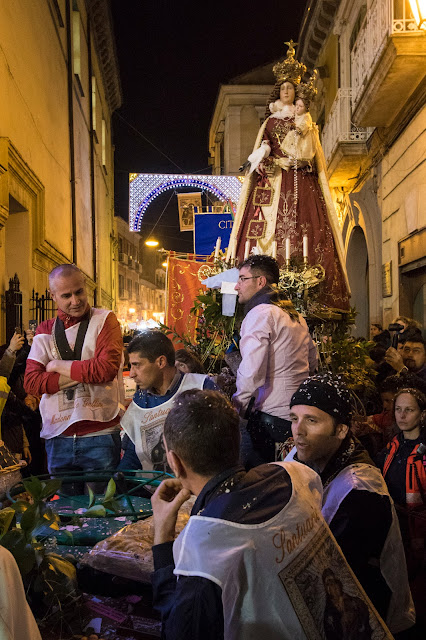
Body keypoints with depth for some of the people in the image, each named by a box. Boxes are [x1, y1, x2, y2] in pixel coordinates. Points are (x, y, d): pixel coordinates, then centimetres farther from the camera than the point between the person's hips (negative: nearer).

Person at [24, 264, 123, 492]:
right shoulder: (45, 331, 11)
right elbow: (31, 382, -2)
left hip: (99, 434, -3)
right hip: (57, 437, 3)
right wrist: (84, 373, -10)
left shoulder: (104, 320, 1)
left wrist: (58, 366, -6)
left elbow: (107, 368, -15)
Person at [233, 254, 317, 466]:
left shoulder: (259, 314, -11)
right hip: (299, 415, 9)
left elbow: (251, 372, -21)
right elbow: (312, 362, 26)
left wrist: (236, 408, -9)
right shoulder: (295, 315, 17)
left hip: (273, 418, -9)